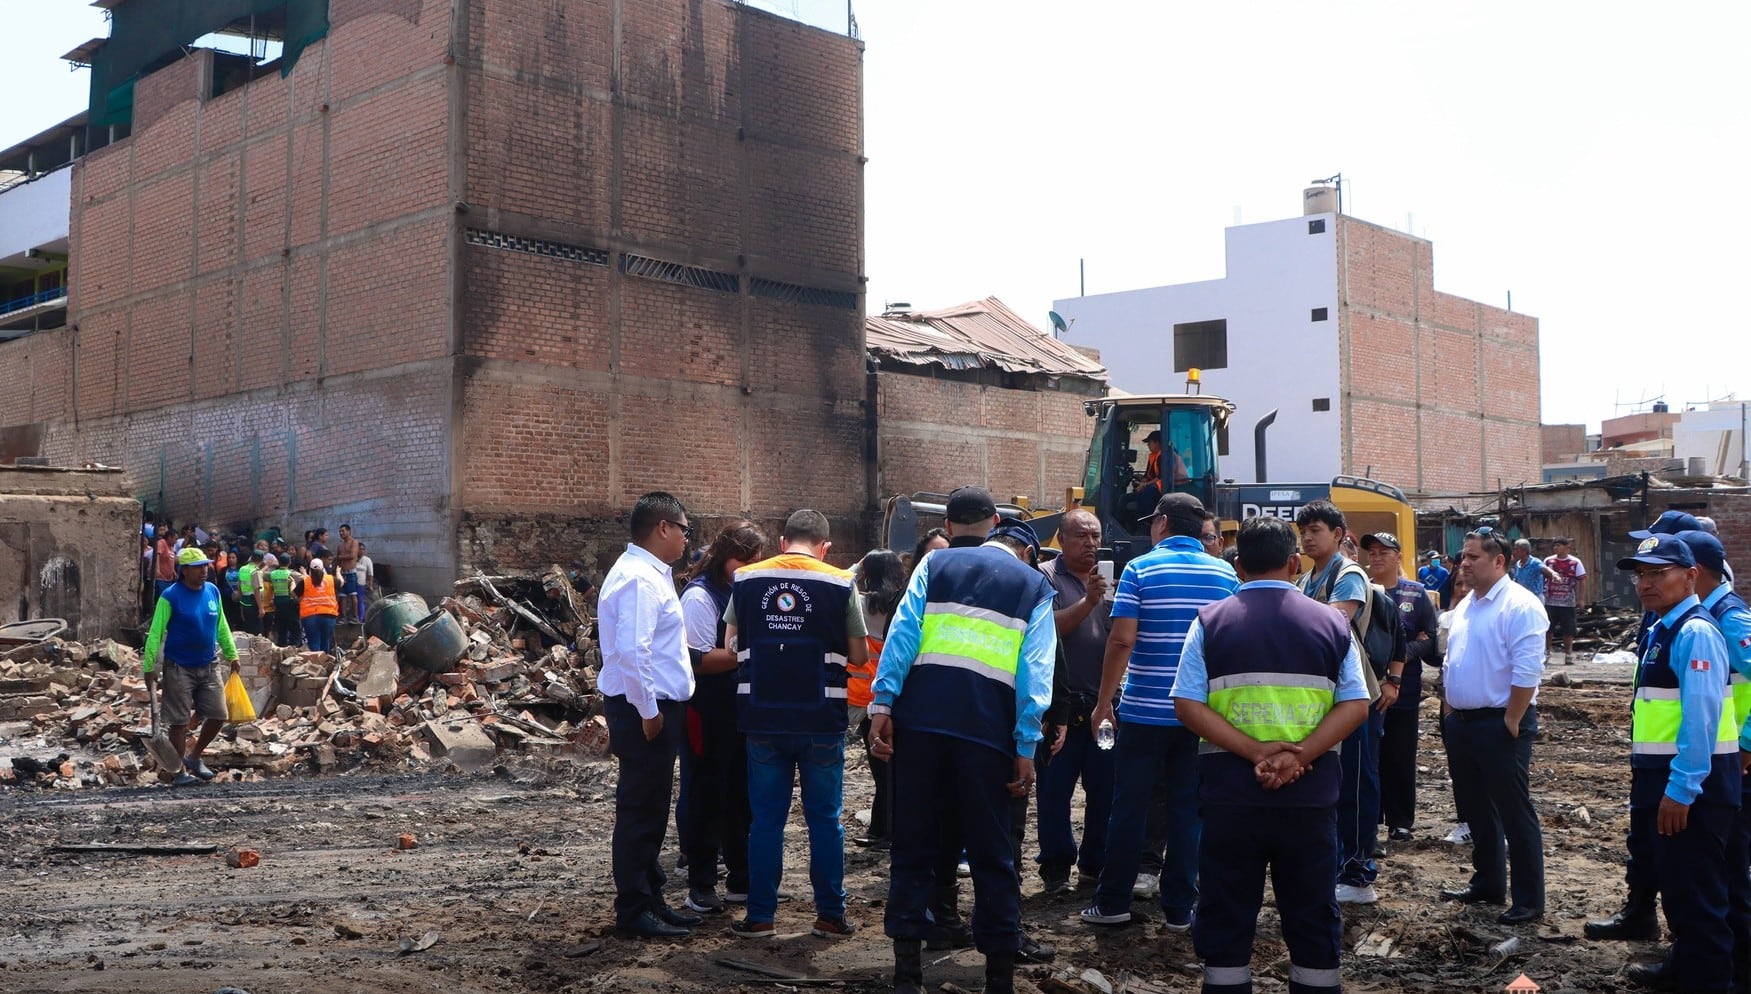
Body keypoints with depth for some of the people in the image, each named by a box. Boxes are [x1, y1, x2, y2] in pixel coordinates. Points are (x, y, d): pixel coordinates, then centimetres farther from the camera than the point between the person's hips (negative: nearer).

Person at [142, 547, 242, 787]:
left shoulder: (213, 591, 5)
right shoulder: (171, 596, -11)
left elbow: (222, 627, 17)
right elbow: (155, 633, -10)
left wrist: (231, 655, 18)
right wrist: (149, 668, -12)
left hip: (208, 667, 5)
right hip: (179, 668, -5)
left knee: (218, 715, 5)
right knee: (179, 721, 1)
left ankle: (194, 757, 25)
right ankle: (180, 771, 12)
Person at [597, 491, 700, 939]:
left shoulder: (650, 573, 15)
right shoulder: (640, 578, -18)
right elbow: (631, 651, -25)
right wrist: (648, 711, -21)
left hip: (658, 706, 10)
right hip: (646, 710, -10)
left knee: (651, 808, 17)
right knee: (640, 809, -2)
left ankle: (650, 897, 27)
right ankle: (633, 909, 7)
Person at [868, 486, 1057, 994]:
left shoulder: (934, 564, 12)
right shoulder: (1035, 585, 15)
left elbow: (903, 632, -2)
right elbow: (1035, 671, 4)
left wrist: (882, 703, -7)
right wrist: (1026, 746, 1)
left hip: (922, 717, 0)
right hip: (988, 726, 0)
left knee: (914, 843, 9)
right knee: (990, 852, 9)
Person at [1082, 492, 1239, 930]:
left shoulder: (1140, 569, -6)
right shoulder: (1225, 574, 4)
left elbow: (1122, 640, -13)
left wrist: (1103, 702, -6)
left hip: (1145, 710, -2)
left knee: (1129, 807, 7)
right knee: (1188, 809, 8)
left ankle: (1113, 903, 14)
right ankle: (1179, 909, 12)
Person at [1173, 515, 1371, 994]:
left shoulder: (1210, 621, -1)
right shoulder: (1331, 623, 2)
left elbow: (1187, 704, -9)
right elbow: (1356, 705, -5)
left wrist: (1253, 751, -13)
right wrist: (1301, 754, -12)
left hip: (1231, 792, -1)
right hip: (1310, 794, 1)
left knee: (1226, 919, 9)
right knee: (1313, 918, 12)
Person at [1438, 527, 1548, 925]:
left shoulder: (1519, 606, -14)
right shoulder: (1465, 606, 13)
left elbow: (1527, 671, -20)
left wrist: (1511, 721, -18)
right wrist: (1449, 709, 15)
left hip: (1500, 724, -9)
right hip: (1462, 722, 9)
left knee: (1515, 813, -1)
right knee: (1475, 809, 17)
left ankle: (1528, 900, 7)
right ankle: (1487, 884, 31)